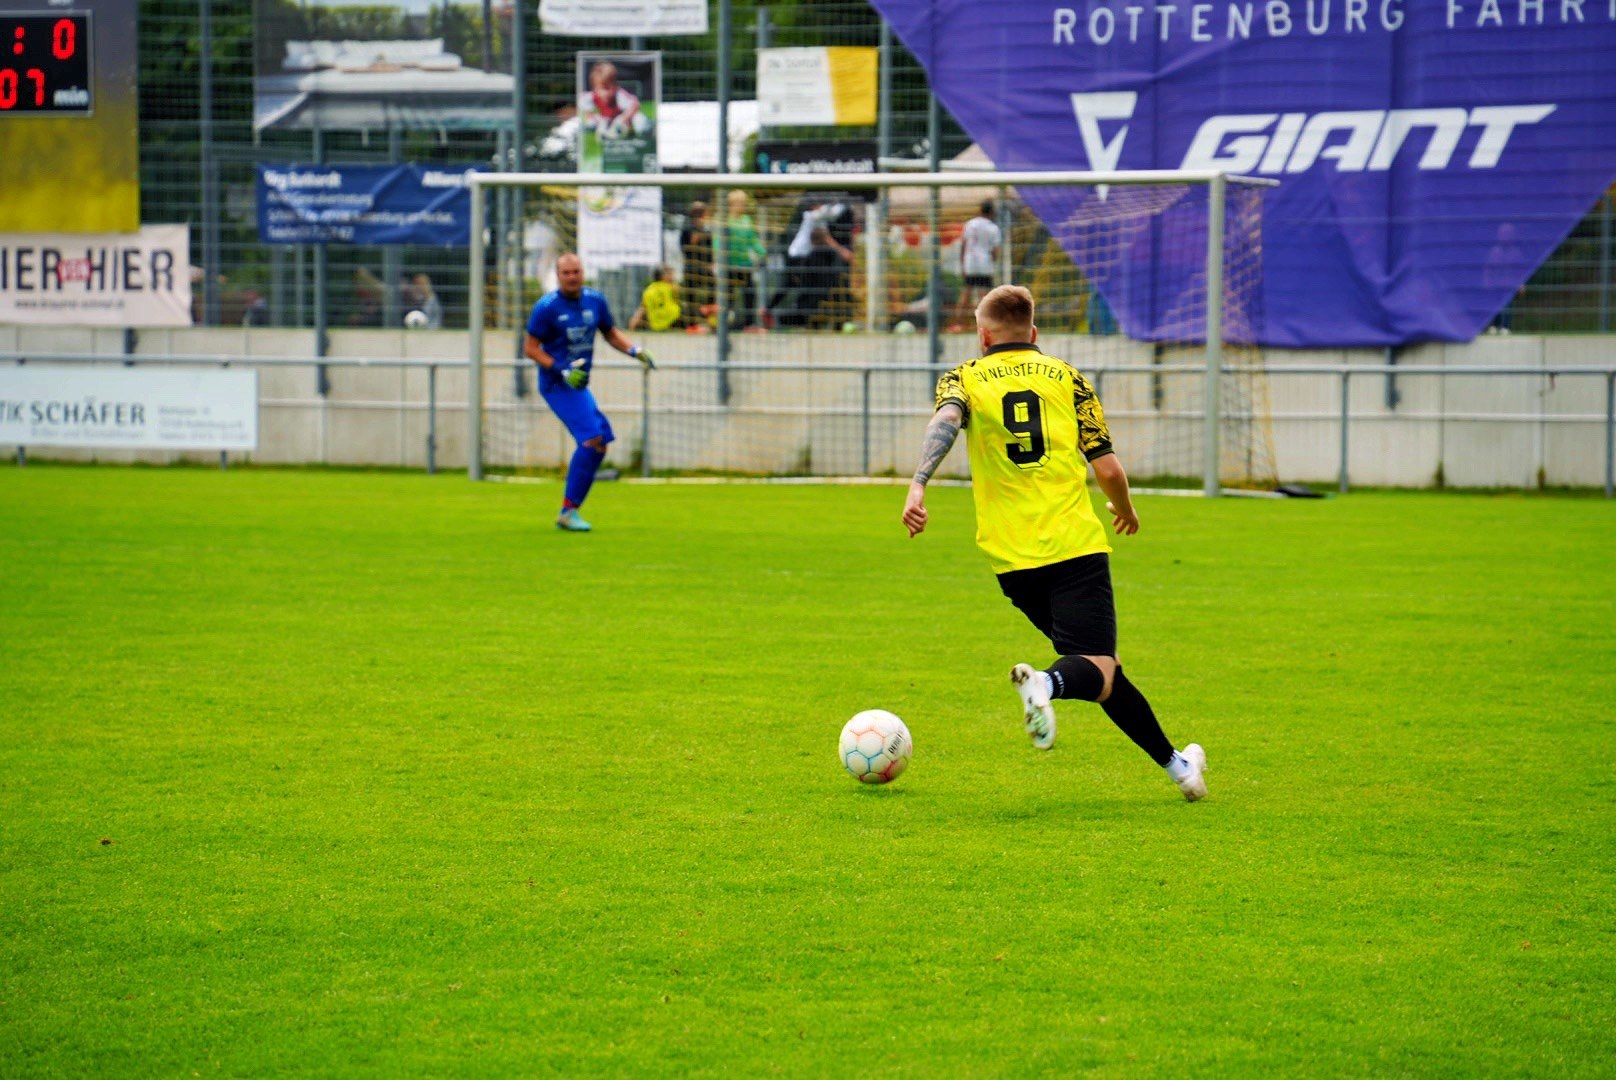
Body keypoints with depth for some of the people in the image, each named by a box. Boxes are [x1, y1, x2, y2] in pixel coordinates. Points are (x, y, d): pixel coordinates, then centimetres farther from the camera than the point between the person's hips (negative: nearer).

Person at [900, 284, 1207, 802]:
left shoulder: (964, 378, 11)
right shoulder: (1066, 377, 11)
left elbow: (946, 421, -13)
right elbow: (1108, 468, 7)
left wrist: (917, 486, -26)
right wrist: (1125, 509, 27)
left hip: (1013, 561, 2)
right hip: (1076, 545, -2)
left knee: (1098, 668, 16)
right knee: (1097, 671, -10)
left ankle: (1173, 763, 19)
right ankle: (1046, 682, -43)